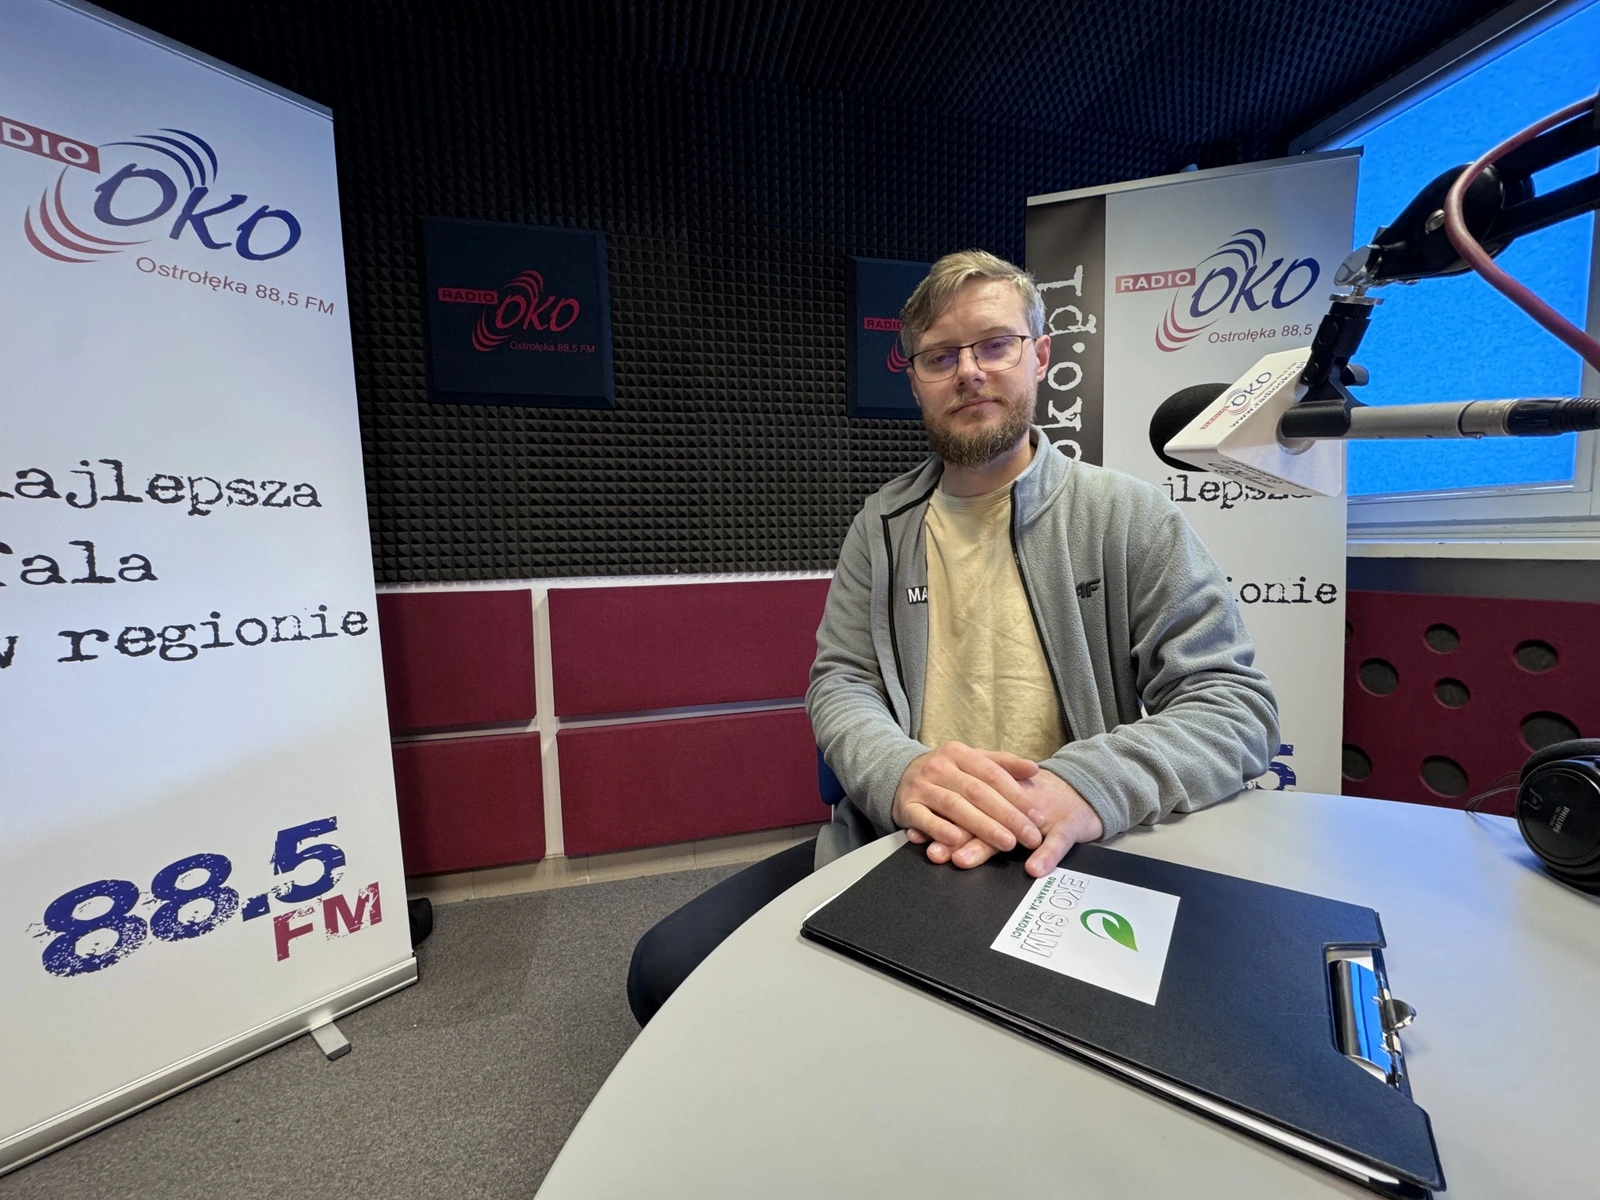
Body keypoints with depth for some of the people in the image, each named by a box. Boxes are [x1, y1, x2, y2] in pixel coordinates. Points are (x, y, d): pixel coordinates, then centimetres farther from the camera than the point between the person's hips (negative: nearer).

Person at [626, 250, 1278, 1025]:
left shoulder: (1128, 516, -2)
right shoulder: (882, 524, 6)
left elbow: (1236, 703, -6)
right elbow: (838, 683, 1)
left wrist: (1085, 781, -27)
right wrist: (898, 771, -23)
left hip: (1060, 865, -2)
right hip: (889, 848, 3)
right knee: (666, 968, -6)